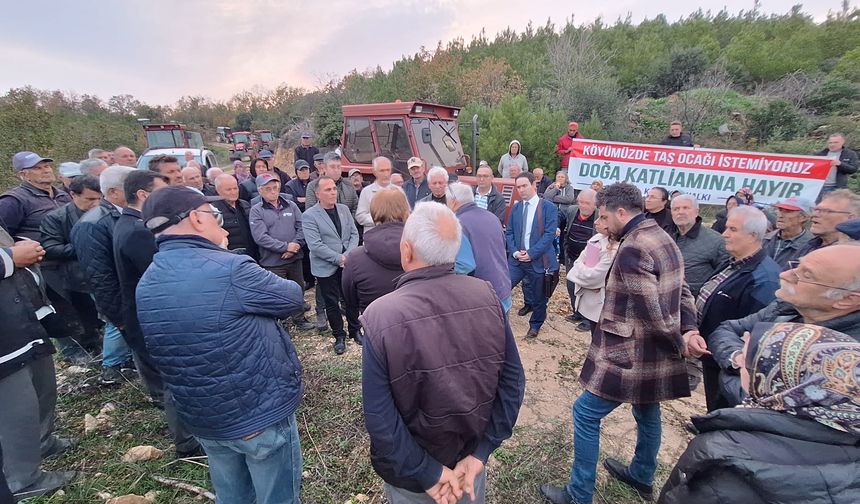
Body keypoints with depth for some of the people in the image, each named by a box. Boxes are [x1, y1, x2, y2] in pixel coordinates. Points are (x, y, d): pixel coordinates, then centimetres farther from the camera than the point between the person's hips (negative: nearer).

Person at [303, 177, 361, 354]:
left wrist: (348, 256, -10)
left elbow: (354, 234, 5)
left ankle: (355, 330, 31)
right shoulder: (309, 216, -9)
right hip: (326, 268, -3)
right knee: (332, 304, 9)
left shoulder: (344, 209, 6)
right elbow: (315, 245, -16)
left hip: (348, 264, 4)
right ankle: (339, 336, 26)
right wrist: (338, 258, -16)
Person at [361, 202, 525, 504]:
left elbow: (379, 420, -25)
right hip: (470, 459, 3)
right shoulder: (486, 296, -18)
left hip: (412, 473, -2)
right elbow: (513, 380, -13)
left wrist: (427, 474, -13)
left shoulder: (381, 317, -28)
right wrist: (479, 454, -8)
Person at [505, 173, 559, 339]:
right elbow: (509, 233, 7)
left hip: (538, 260, -3)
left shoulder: (549, 207, -6)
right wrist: (515, 252, -9)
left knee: (538, 297, 11)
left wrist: (531, 253, -18)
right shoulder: (515, 208, 8)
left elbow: (549, 234, -13)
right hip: (516, 258, 3)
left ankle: (535, 325, 35)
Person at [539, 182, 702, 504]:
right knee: (647, 413, 26)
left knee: (585, 413, 3)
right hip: (656, 354, 10)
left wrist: (679, 344, -8)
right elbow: (681, 291, 10)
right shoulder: (663, 238, 7)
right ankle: (642, 477, 49)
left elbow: (652, 313, -24)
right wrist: (689, 330, -2)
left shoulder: (632, 249, -25)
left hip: (632, 355, -10)